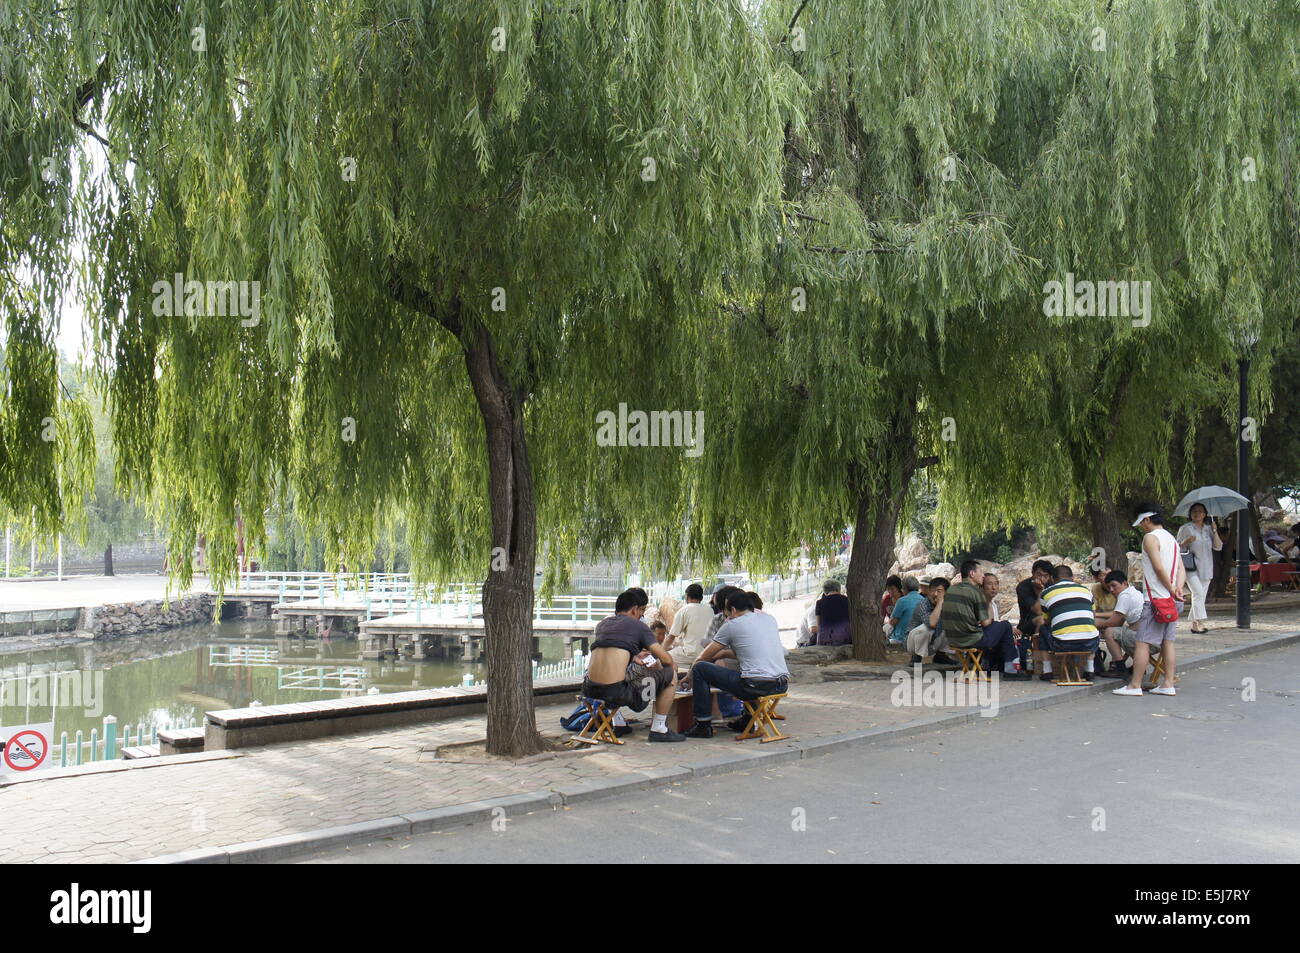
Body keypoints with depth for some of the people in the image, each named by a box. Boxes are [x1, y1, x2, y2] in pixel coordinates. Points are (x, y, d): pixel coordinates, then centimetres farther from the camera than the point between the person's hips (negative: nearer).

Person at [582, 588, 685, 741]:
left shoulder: (601, 624, 19)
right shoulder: (638, 626, 4)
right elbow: (666, 659, 6)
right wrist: (673, 667, 28)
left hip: (590, 690, 6)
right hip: (616, 692, -6)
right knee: (670, 674, 10)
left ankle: (618, 724, 38)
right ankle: (659, 729, 15)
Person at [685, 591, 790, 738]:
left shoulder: (732, 625, 1)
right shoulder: (770, 618, 16)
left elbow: (704, 657, 11)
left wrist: (689, 675, 29)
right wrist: (725, 653, 37)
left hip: (756, 686, -7)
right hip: (782, 685, 7)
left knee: (699, 668, 5)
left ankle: (703, 725, 10)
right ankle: (747, 720, 40)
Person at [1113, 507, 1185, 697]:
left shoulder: (1150, 537, -9)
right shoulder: (1172, 538, 18)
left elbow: (1159, 568, -19)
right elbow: (1182, 569, 11)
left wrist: (1171, 589, -12)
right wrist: (1178, 588, -2)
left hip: (1155, 598, -9)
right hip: (1172, 601, 9)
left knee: (1142, 642, -6)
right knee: (1167, 641, 10)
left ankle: (1135, 685, -6)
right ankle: (1168, 684, 10)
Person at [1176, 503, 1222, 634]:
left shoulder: (1209, 529, 13)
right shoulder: (1185, 528, 1)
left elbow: (1218, 547, 6)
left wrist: (1214, 531, -4)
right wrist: (1187, 541, -18)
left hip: (1206, 568, 5)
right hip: (1191, 568, -5)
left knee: (1201, 596, 5)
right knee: (1198, 592, -20)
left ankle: (1194, 624, 11)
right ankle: (1200, 621, -22)